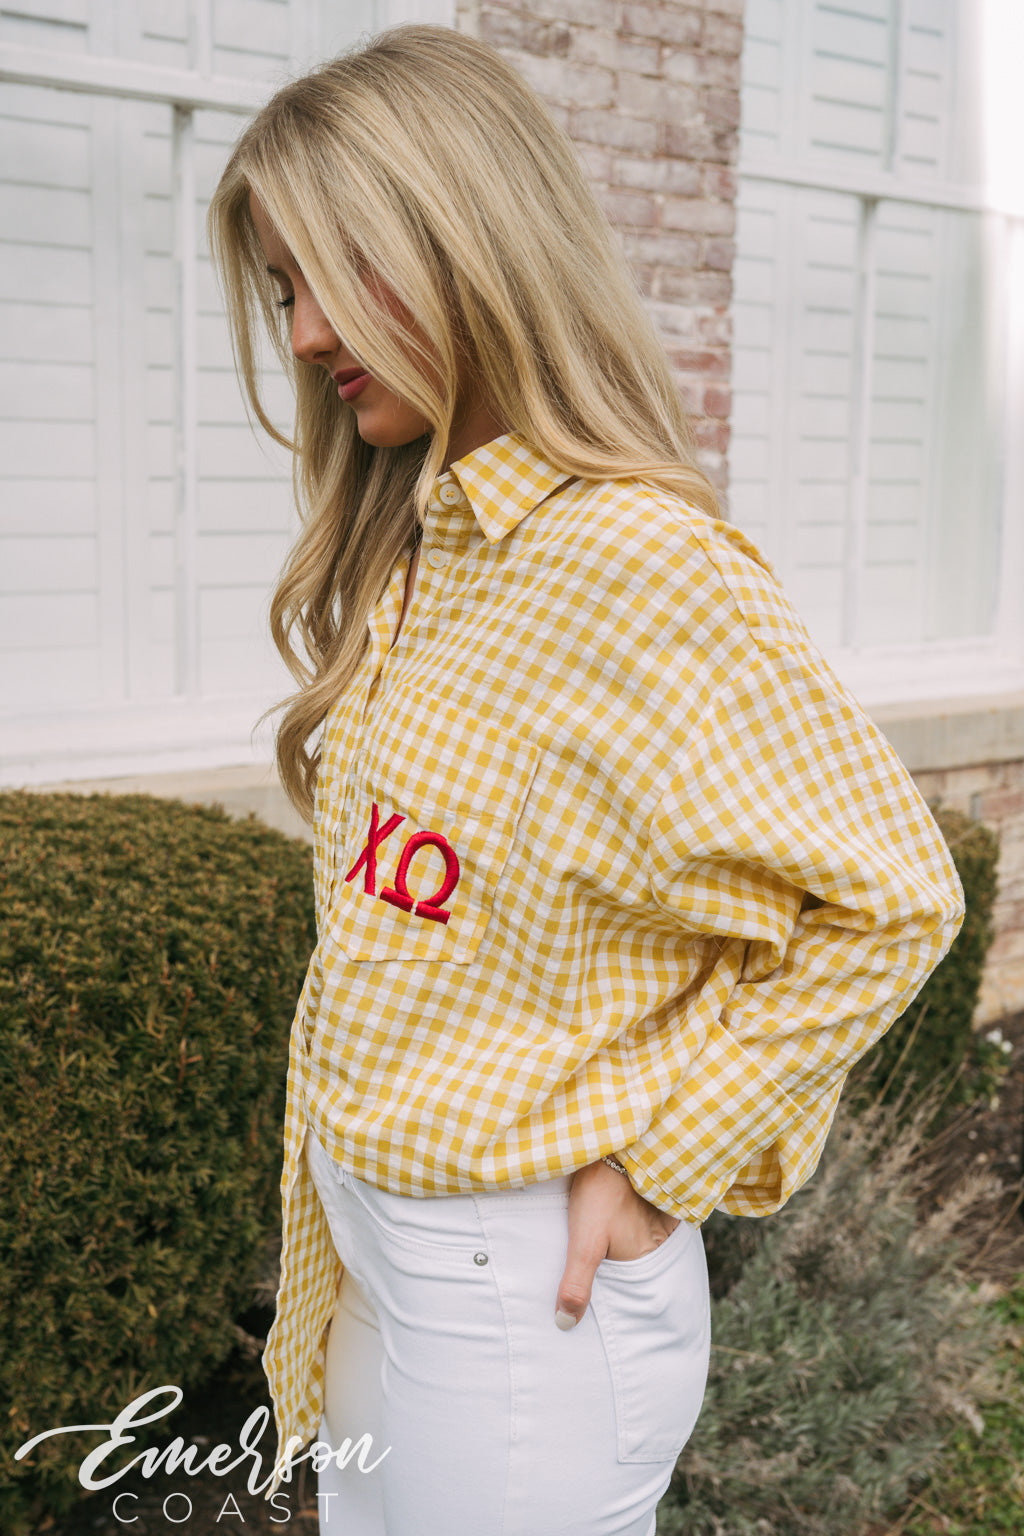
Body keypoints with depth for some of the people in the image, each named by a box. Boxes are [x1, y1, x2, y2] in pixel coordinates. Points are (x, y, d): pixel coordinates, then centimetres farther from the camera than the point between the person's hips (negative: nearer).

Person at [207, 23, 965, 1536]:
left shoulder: (644, 563, -21)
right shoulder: (406, 552, 5)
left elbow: (885, 901, -18)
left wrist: (651, 1159, -15)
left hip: (519, 1292, -7)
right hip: (369, 1240, 8)